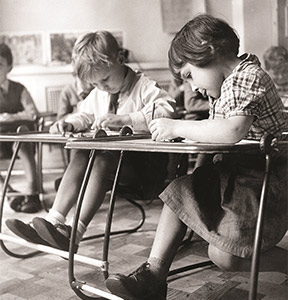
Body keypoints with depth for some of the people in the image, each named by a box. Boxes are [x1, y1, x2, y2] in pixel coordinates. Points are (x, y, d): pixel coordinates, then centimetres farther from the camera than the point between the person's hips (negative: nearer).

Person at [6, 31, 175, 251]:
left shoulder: (144, 87, -8)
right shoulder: (97, 95, 15)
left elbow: (166, 109, -25)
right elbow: (85, 116, 28)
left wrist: (122, 119, -32)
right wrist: (69, 124, 2)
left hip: (142, 162, -6)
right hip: (110, 155, 7)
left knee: (102, 161, -32)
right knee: (80, 157, -21)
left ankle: (75, 233, -35)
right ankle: (54, 222, -25)